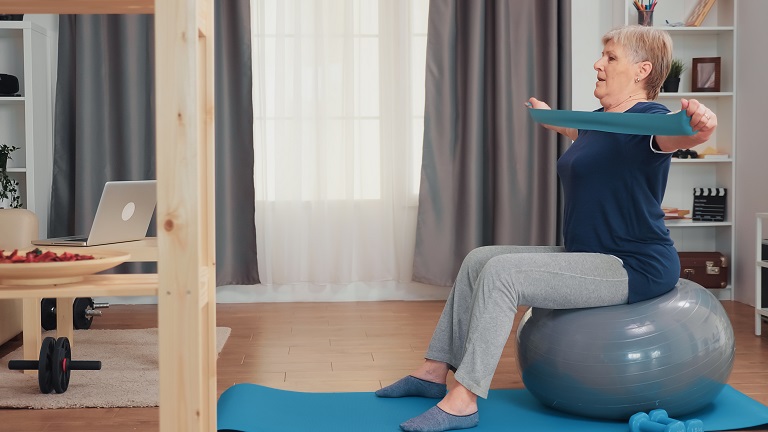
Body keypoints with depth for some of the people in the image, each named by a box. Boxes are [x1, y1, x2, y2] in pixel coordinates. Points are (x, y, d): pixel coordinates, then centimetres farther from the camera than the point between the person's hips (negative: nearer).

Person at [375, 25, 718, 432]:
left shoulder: (646, 119, -15)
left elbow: (674, 134, -39)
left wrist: (699, 125, -61)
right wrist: (548, 116, 55)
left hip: (635, 268, -10)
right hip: (589, 257, 10)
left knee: (501, 272, -24)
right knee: (479, 260, 7)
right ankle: (434, 371, 13)